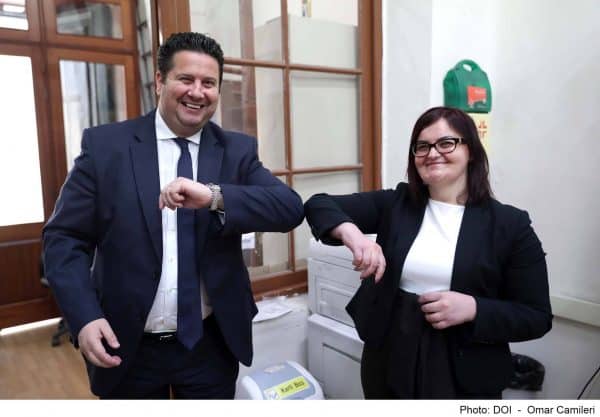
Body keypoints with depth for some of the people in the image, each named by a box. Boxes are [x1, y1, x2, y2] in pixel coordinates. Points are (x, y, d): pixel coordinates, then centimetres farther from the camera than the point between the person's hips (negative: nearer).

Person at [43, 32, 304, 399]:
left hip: (212, 345, 1)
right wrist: (84, 316, -17)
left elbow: (291, 209, -14)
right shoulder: (105, 145, -5)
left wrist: (214, 196, -30)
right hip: (126, 347, 0)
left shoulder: (238, 150, -1)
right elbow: (64, 237, -4)